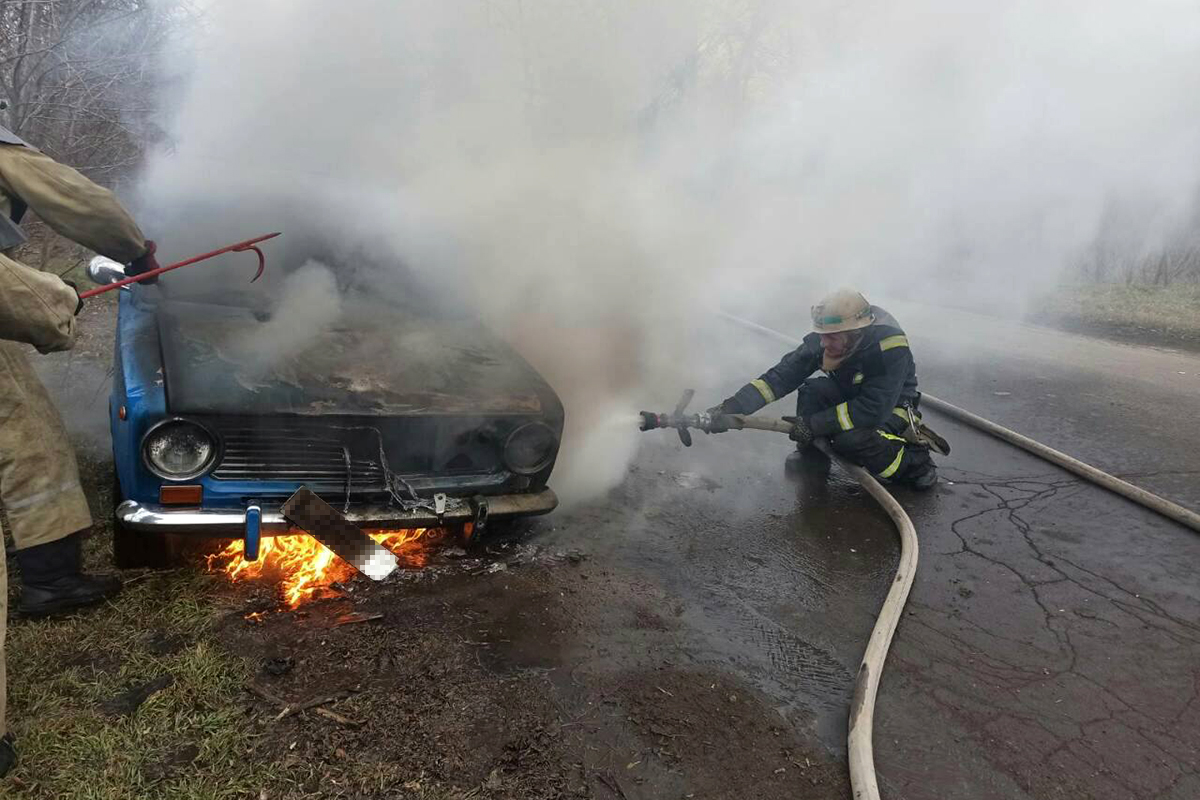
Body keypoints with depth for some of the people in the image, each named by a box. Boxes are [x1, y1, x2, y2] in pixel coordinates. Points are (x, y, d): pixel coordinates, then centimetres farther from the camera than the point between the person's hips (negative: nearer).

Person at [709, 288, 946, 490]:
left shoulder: (889, 347, -35)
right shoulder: (826, 337, -18)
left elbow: (873, 410, -36)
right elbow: (783, 374, -18)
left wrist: (814, 424, -32)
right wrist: (733, 407, -27)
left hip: (892, 407, -5)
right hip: (852, 395, 5)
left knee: (850, 440, -33)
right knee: (811, 390, -23)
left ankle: (914, 461, -8)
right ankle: (812, 456, -3)